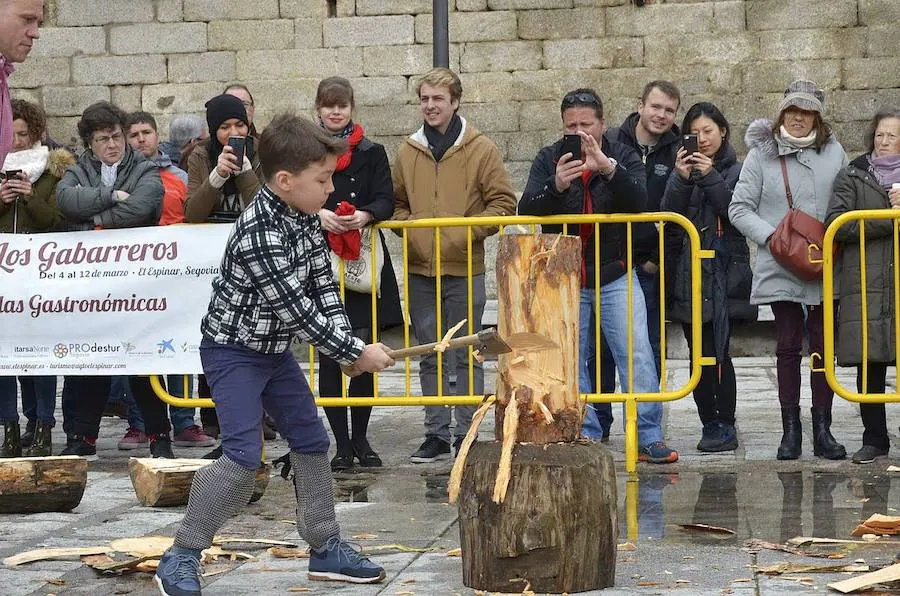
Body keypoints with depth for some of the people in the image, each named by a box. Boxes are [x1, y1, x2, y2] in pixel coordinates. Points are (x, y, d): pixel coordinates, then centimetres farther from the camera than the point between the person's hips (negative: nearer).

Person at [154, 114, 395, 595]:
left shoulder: (305, 217, -3)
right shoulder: (259, 237, -31)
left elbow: (323, 285, 3)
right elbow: (298, 310, -28)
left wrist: (348, 346, -7)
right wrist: (355, 353, -20)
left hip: (276, 351, 9)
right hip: (233, 352, -9)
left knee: (311, 440, 12)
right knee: (242, 456, -16)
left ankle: (325, 548, 23)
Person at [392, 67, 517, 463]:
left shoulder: (480, 149, -2)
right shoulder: (408, 151, 9)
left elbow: (504, 203, -2)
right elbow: (397, 203, 18)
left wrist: (468, 232, -12)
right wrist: (409, 230, -1)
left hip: (464, 270, -4)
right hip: (420, 270, 4)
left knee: (466, 356, 1)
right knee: (430, 356, 9)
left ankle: (467, 434, 8)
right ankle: (436, 434, 16)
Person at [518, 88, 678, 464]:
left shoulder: (623, 157, 0)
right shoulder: (549, 160, 2)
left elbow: (638, 202, -18)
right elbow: (525, 210, -10)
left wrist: (608, 168, -34)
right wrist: (556, 186, -30)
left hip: (615, 277, -1)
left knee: (637, 355, -8)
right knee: (572, 362, 4)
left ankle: (649, 437, -4)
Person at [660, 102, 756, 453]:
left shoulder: (736, 170, 4)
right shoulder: (683, 169, 13)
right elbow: (668, 216, 1)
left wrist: (711, 178, -15)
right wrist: (681, 180, -13)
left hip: (723, 274, -4)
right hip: (689, 275, 4)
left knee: (717, 352, -9)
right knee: (698, 354, 3)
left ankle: (725, 427, -4)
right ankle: (710, 425, 8)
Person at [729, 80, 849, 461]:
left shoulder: (834, 152, 7)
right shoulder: (762, 155, 1)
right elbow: (739, 208, 0)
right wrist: (771, 237, -12)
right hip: (780, 269, -2)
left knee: (824, 346, 4)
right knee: (788, 347, 2)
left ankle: (822, 430, 11)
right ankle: (791, 431, 8)